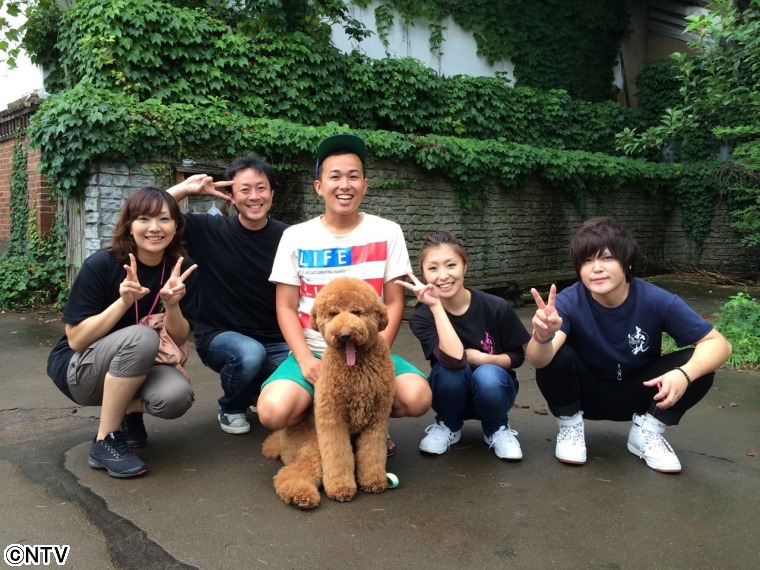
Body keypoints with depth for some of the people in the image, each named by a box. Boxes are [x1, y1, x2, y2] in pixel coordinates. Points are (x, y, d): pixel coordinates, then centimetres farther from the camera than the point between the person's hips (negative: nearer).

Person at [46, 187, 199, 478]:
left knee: (176, 395, -30)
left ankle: (130, 411, 8)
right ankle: (105, 441, -18)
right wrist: (124, 301, -32)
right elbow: (76, 340, -18)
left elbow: (179, 341, -5)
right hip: (79, 367, -4)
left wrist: (172, 304, -25)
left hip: (136, 369, 4)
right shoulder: (101, 265, -19)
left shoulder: (182, 271, -8)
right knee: (141, 337, -36)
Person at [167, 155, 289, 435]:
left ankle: (260, 389, 13)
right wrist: (186, 188, -17)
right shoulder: (210, 230, -6)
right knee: (250, 353, -36)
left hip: (275, 341, 2)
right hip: (219, 335, -2)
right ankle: (231, 407, 1)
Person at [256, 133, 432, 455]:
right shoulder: (296, 237, 1)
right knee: (273, 410, -28)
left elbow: (394, 302, 1)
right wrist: (305, 359, -15)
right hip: (314, 353, 0)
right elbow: (286, 308, 0)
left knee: (417, 397, -27)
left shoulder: (387, 233, 2)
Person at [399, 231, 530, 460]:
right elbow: (455, 359, -36)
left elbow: (517, 357, -4)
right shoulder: (423, 316, -19)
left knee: (487, 375, -34)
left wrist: (483, 359, -22)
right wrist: (436, 306, -36)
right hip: (453, 395, 0)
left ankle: (498, 430, 0)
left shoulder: (495, 307, -18)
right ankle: (448, 426, 0)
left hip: (493, 388, 0)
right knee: (451, 367, -33)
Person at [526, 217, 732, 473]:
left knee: (698, 366, -23)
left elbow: (718, 343, -19)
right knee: (553, 357, -31)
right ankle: (570, 426, -2)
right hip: (588, 393, -1)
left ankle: (647, 431, 2)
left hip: (639, 393, 2)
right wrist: (543, 336, -65)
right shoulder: (569, 301, -27)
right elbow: (538, 360, -41)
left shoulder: (655, 300, -23)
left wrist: (685, 373, -40)